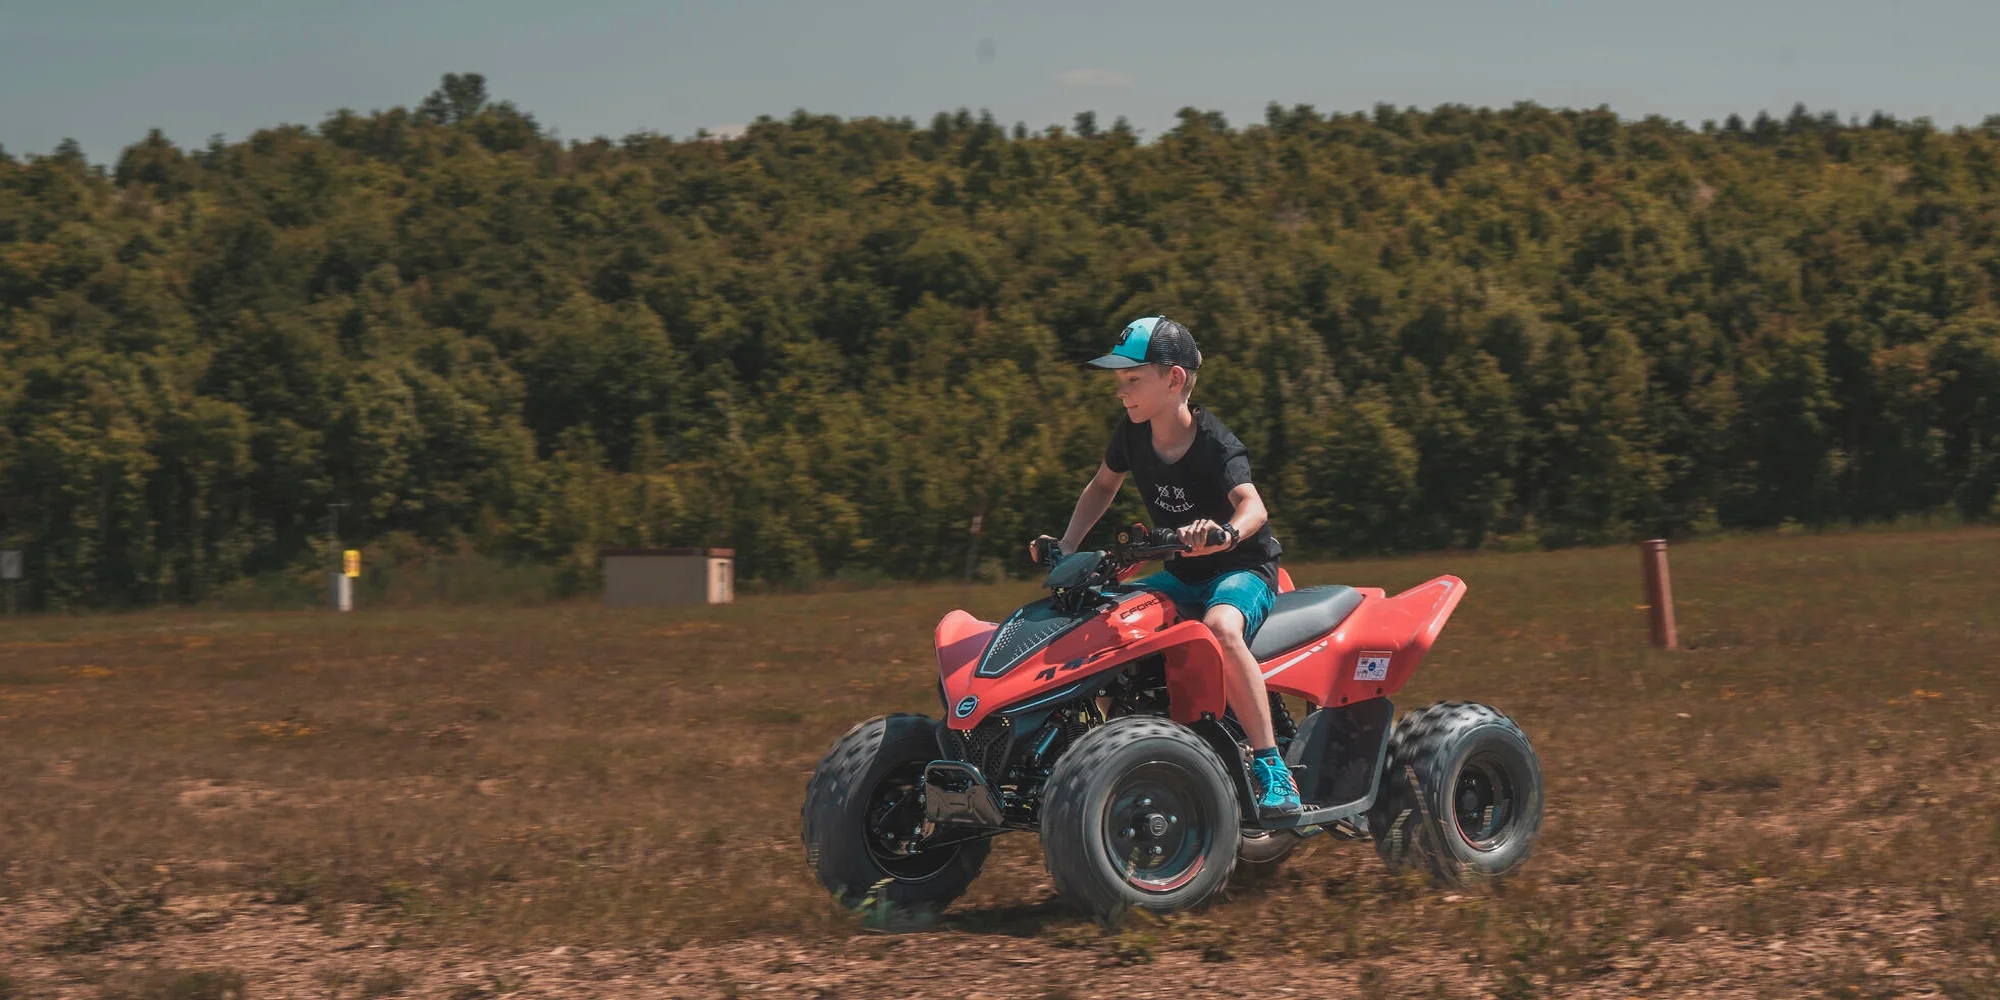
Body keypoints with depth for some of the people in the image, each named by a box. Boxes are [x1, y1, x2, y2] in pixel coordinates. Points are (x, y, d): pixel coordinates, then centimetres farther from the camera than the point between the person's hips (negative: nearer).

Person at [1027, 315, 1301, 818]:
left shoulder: (1216, 445, -21)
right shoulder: (1133, 435, -1)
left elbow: (1253, 506, -37)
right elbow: (1103, 485, 19)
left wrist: (1226, 533, -60)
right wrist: (1066, 546, 8)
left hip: (1243, 569, -8)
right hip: (1182, 574, 8)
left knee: (1220, 628, -39)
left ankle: (1272, 769, -36)